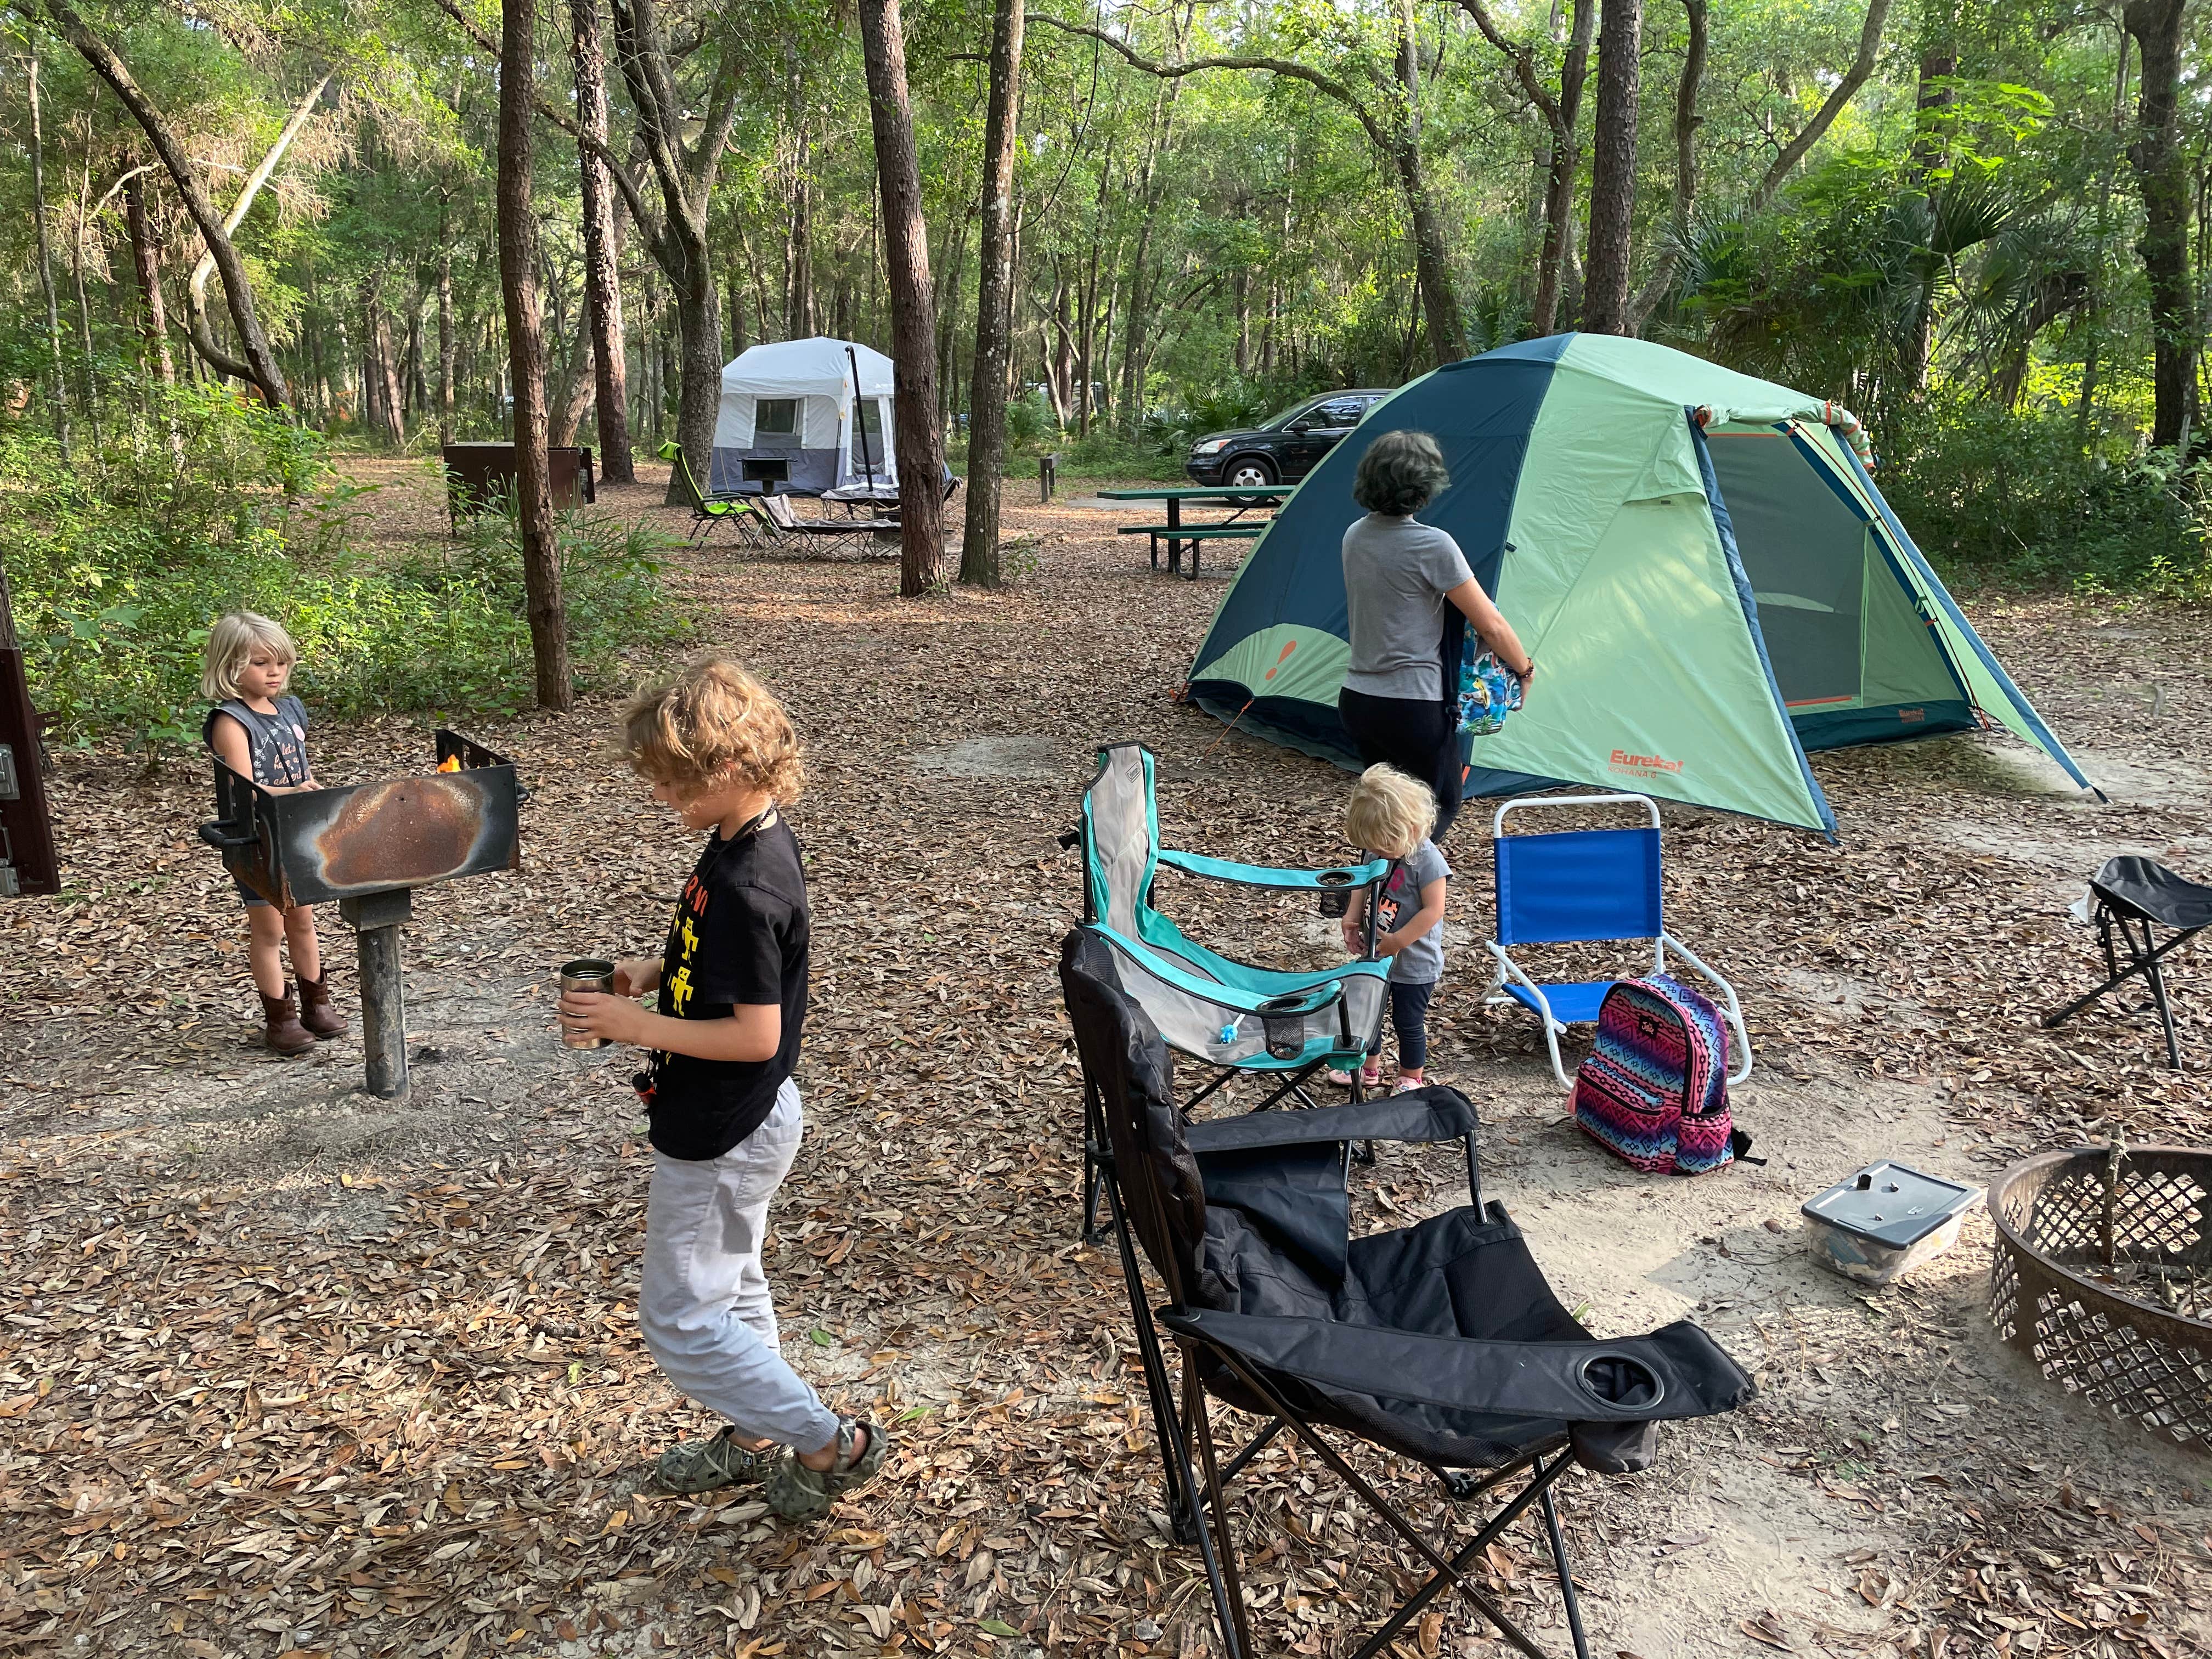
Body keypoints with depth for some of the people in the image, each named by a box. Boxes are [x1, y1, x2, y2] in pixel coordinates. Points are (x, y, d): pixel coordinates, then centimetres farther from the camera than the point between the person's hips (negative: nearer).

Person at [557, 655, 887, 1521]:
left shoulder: (747, 887, -30)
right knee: (728, 1287, 25)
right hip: (740, 1121, 10)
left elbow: (757, 1033, -28)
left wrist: (637, 1026, -22)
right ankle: (754, 1436, 43)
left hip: (720, 1137, -10)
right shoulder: (748, 836, 0)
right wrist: (650, 972, 0)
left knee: (680, 1320, 5)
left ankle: (832, 1444, 14)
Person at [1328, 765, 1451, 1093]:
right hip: (1376, 955, 7)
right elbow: (1364, 886, 12)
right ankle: (1368, 1069, 41)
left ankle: (1412, 1078, 31)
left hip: (1414, 964, -7)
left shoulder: (1428, 861, -24)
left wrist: (1397, 941, -25)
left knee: (1408, 1023, 9)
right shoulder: (1378, 854, -3)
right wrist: (1352, 918, -4)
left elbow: (1433, 910, -25)